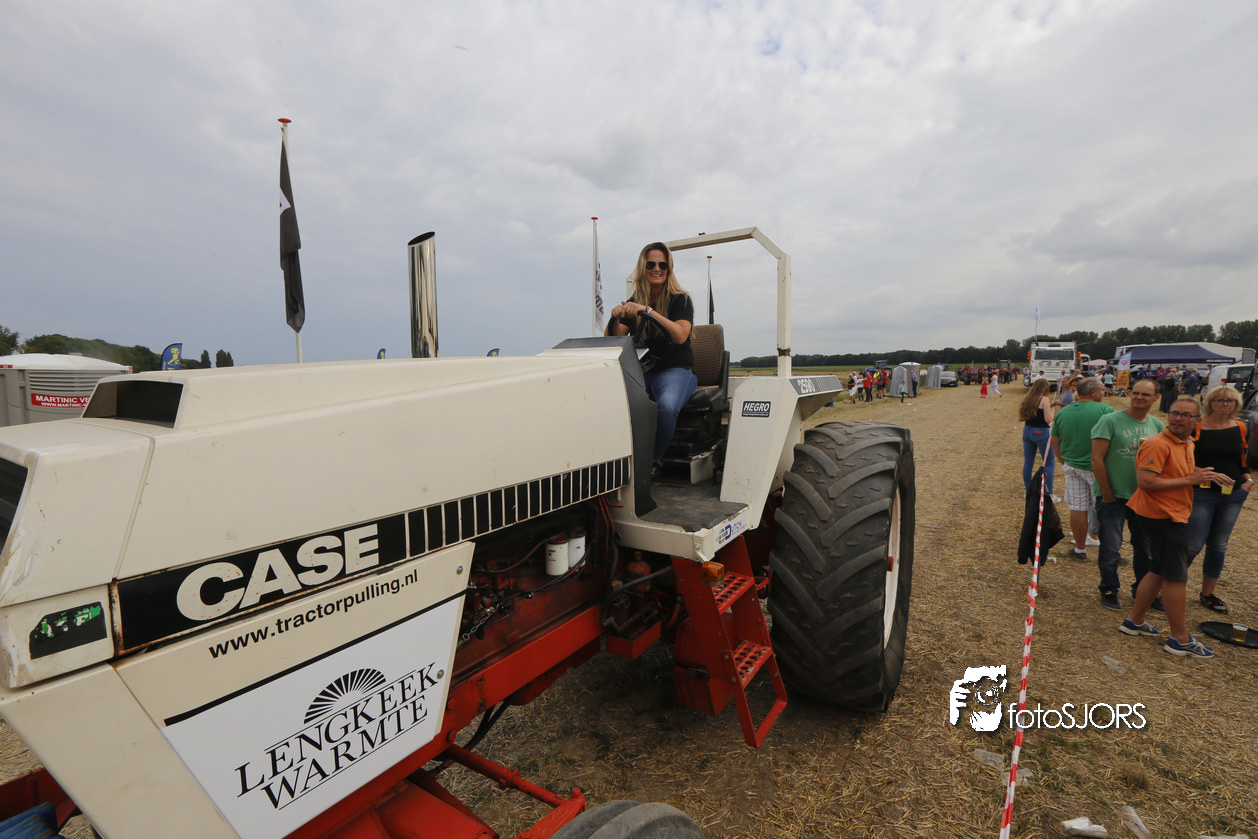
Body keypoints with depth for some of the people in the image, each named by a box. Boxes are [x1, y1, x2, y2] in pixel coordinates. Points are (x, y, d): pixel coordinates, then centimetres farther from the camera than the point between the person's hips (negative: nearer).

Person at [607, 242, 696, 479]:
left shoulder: (681, 300, 1)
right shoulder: (634, 302, 14)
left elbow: (680, 335, -18)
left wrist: (647, 311, -25)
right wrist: (616, 317, -17)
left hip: (675, 370, -3)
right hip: (641, 369, 4)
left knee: (667, 405, -36)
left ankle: (655, 460, -13)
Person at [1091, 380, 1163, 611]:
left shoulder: (1157, 425, 5)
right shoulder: (1110, 421, -11)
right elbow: (1097, 459, -12)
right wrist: (1107, 494, -11)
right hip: (1113, 497, -5)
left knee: (1146, 547, 15)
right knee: (1110, 548, 4)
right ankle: (1109, 589, 21)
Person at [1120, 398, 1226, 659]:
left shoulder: (1186, 443, 11)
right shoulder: (1158, 444, -20)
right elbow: (1145, 482, -27)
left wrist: (1206, 473, 11)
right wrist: (1189, 480, -20)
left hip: (1173, 516, 10)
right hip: (1162, 516, -10)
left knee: (1160, 571, 17)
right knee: (1177, 576, -2)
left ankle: (1135, 621, 27)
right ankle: (1180, 639, 10)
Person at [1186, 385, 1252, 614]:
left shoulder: (1239, 428, 6)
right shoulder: (1196, 427, -9)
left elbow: (1242, 459, 17)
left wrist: (1248, 479, 2)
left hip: (1233, 495, 5)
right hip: (1201, 494, -5)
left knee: (1219, 545, 12)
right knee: (1193, 546, -6)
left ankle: (1208, 594, 25)